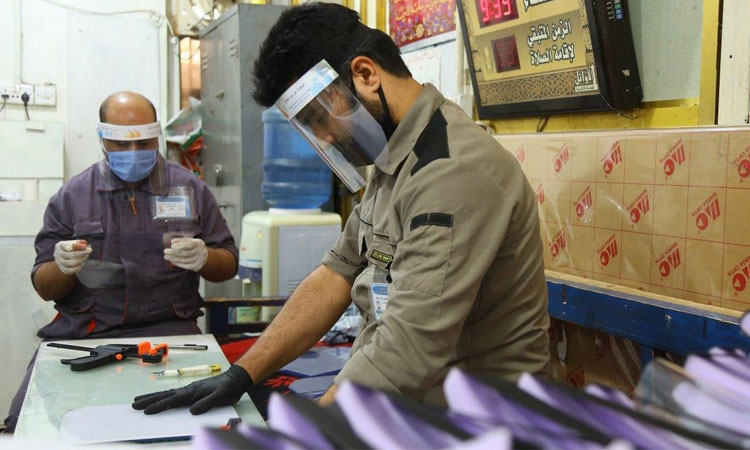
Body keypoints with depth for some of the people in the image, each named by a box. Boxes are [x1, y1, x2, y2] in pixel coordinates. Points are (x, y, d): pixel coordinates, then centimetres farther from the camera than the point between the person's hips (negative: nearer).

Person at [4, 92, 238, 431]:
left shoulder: (190, 189, 11)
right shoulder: (72, 196, 10)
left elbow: (228, 265, 13)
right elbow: (45, 288, 11)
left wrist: (203, 258, -10)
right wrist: (62, 267, -13)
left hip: (166, 327, 0)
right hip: (79, 330, 1)